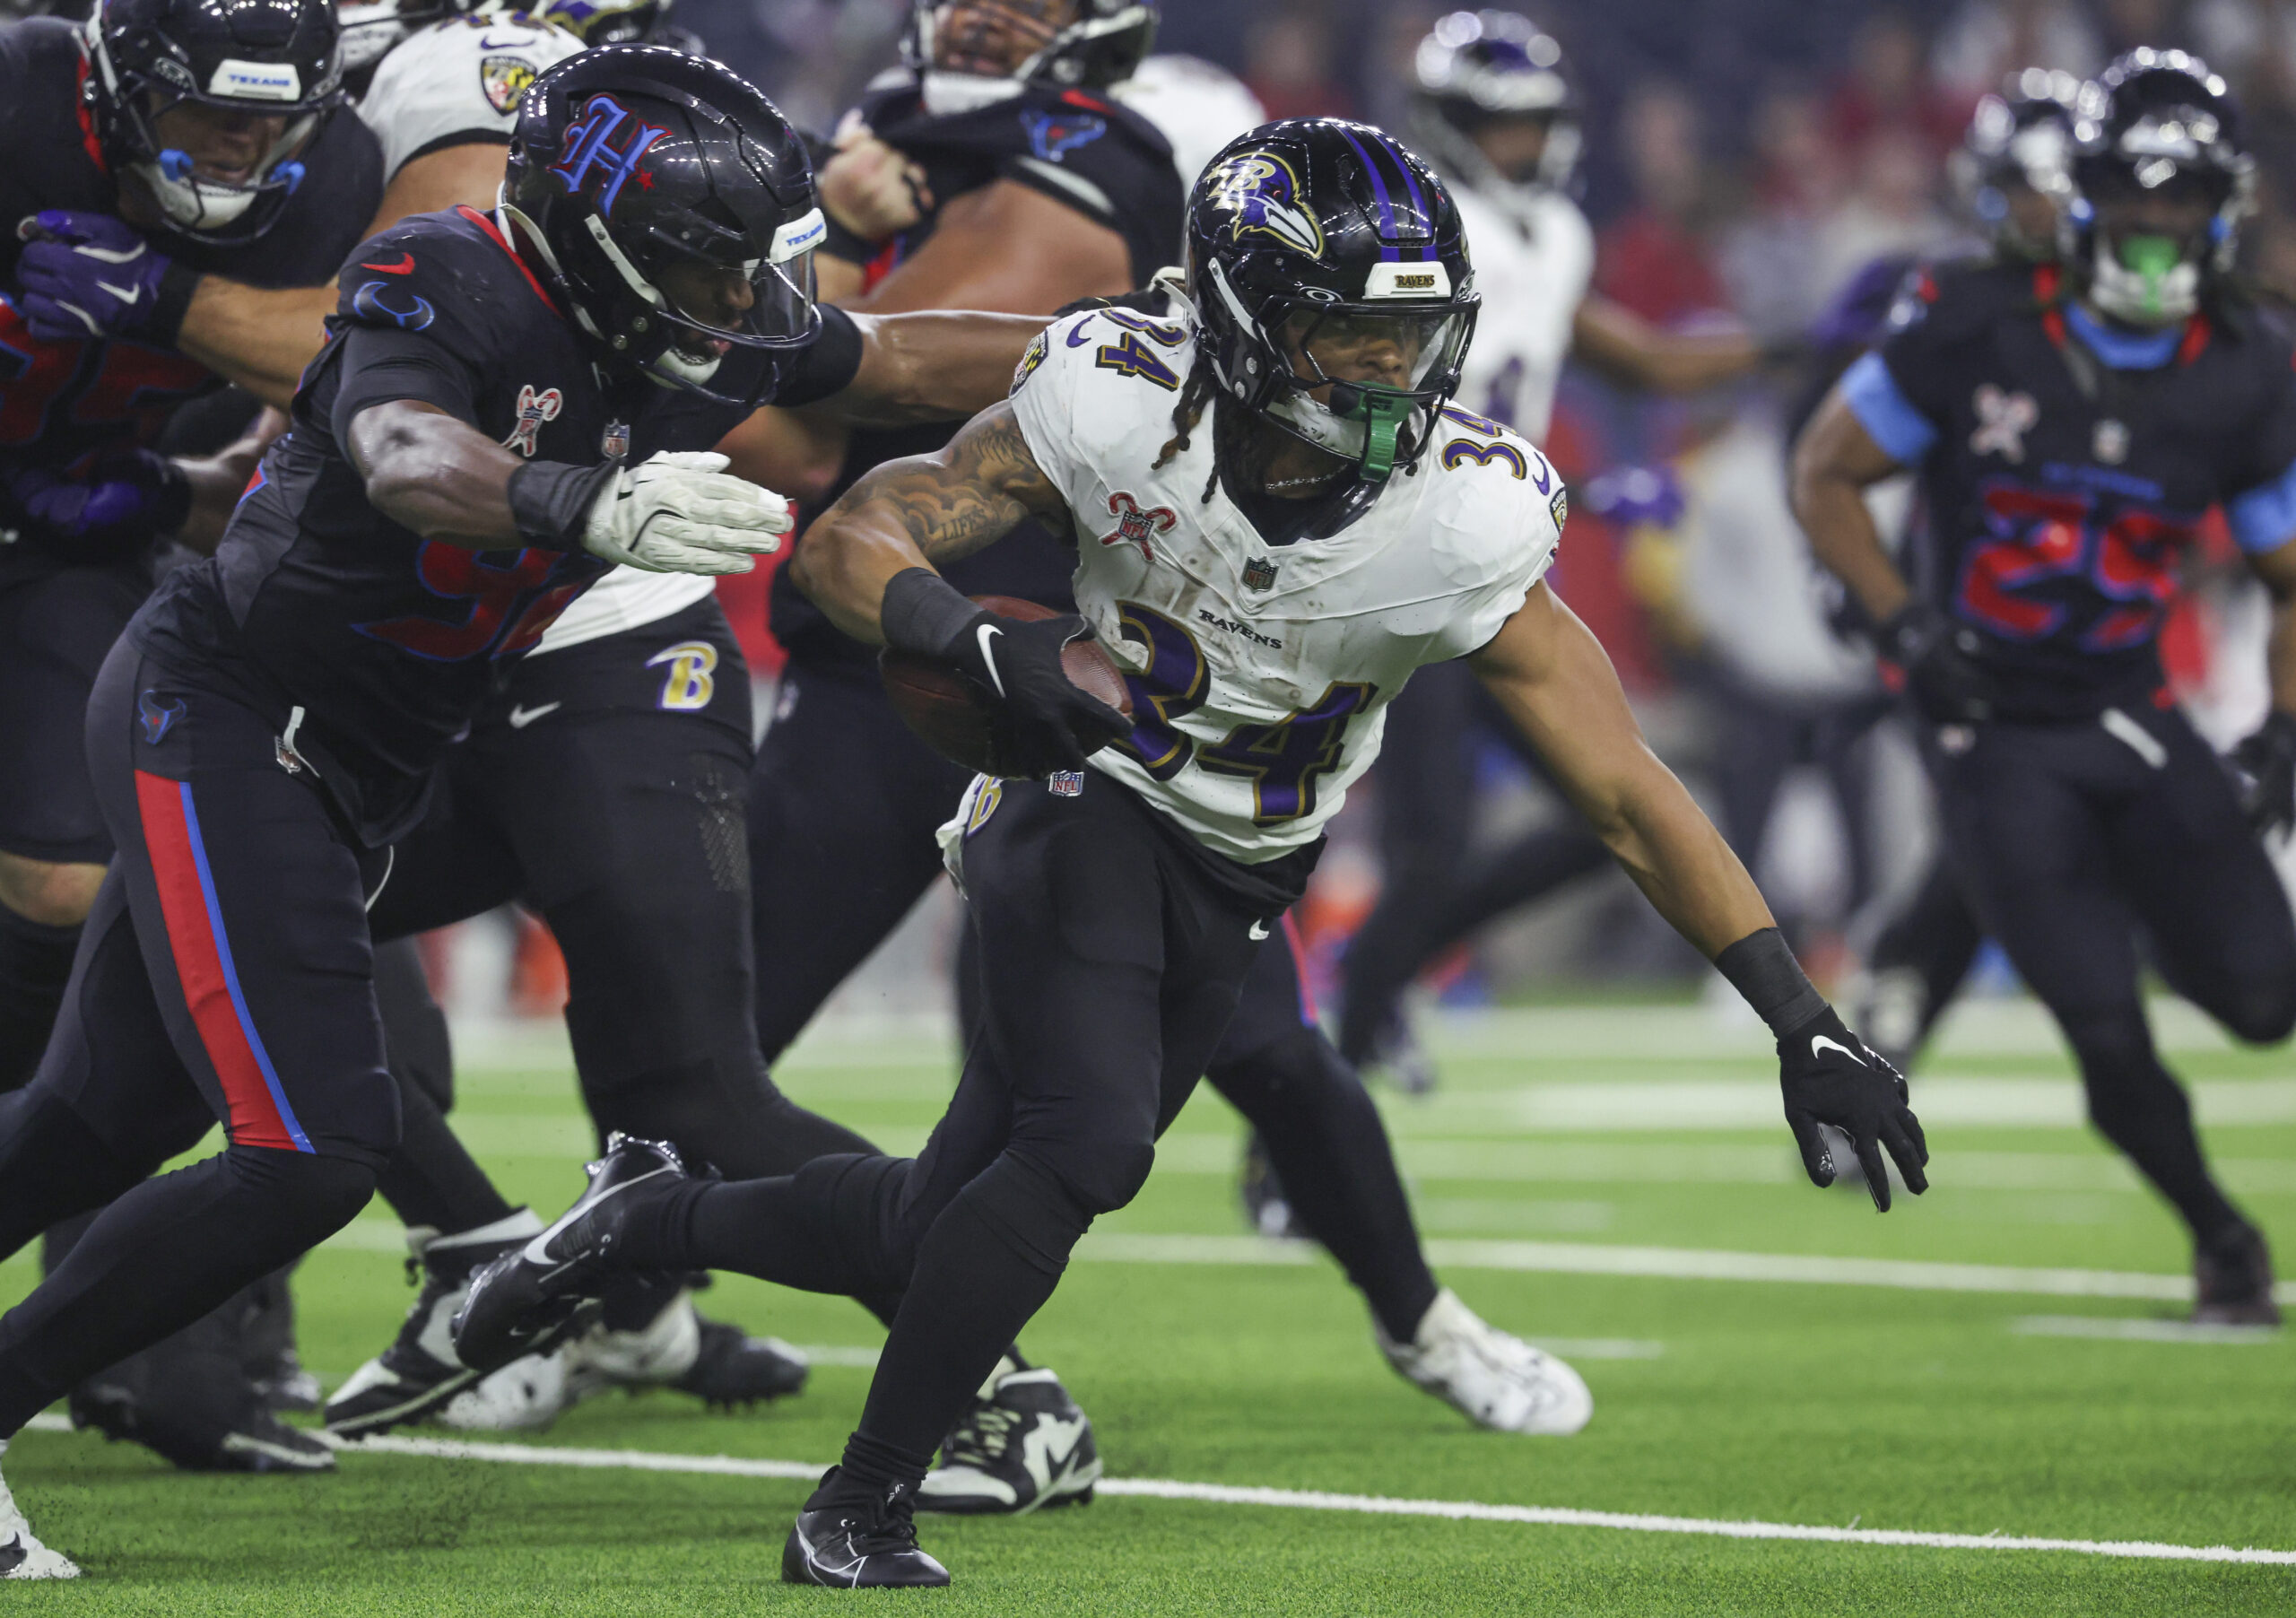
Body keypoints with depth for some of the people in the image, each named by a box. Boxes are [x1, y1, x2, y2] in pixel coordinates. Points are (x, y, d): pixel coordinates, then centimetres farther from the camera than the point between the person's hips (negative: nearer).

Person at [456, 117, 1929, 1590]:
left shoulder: (1464, 524, -23)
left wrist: (1805, 1024, -24)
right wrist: (981, 644, -39)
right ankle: (857, 1515, -10)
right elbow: (849, 542, -18)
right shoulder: (1124, 408, -24)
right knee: (1086, 1143, -26)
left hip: (1236, 884, 3)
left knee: (941, 1233, 6)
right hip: (1088, 796, -3)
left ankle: (659, 1217, 34)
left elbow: (1631, 795, -20)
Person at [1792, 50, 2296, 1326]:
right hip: (1993, 734, -3)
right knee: (2108, 1034, -11)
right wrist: (1905, 623, -14)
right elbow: (1825, 476, -2)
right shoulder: (1977, 330, -12)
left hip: (2133, 718, 3)